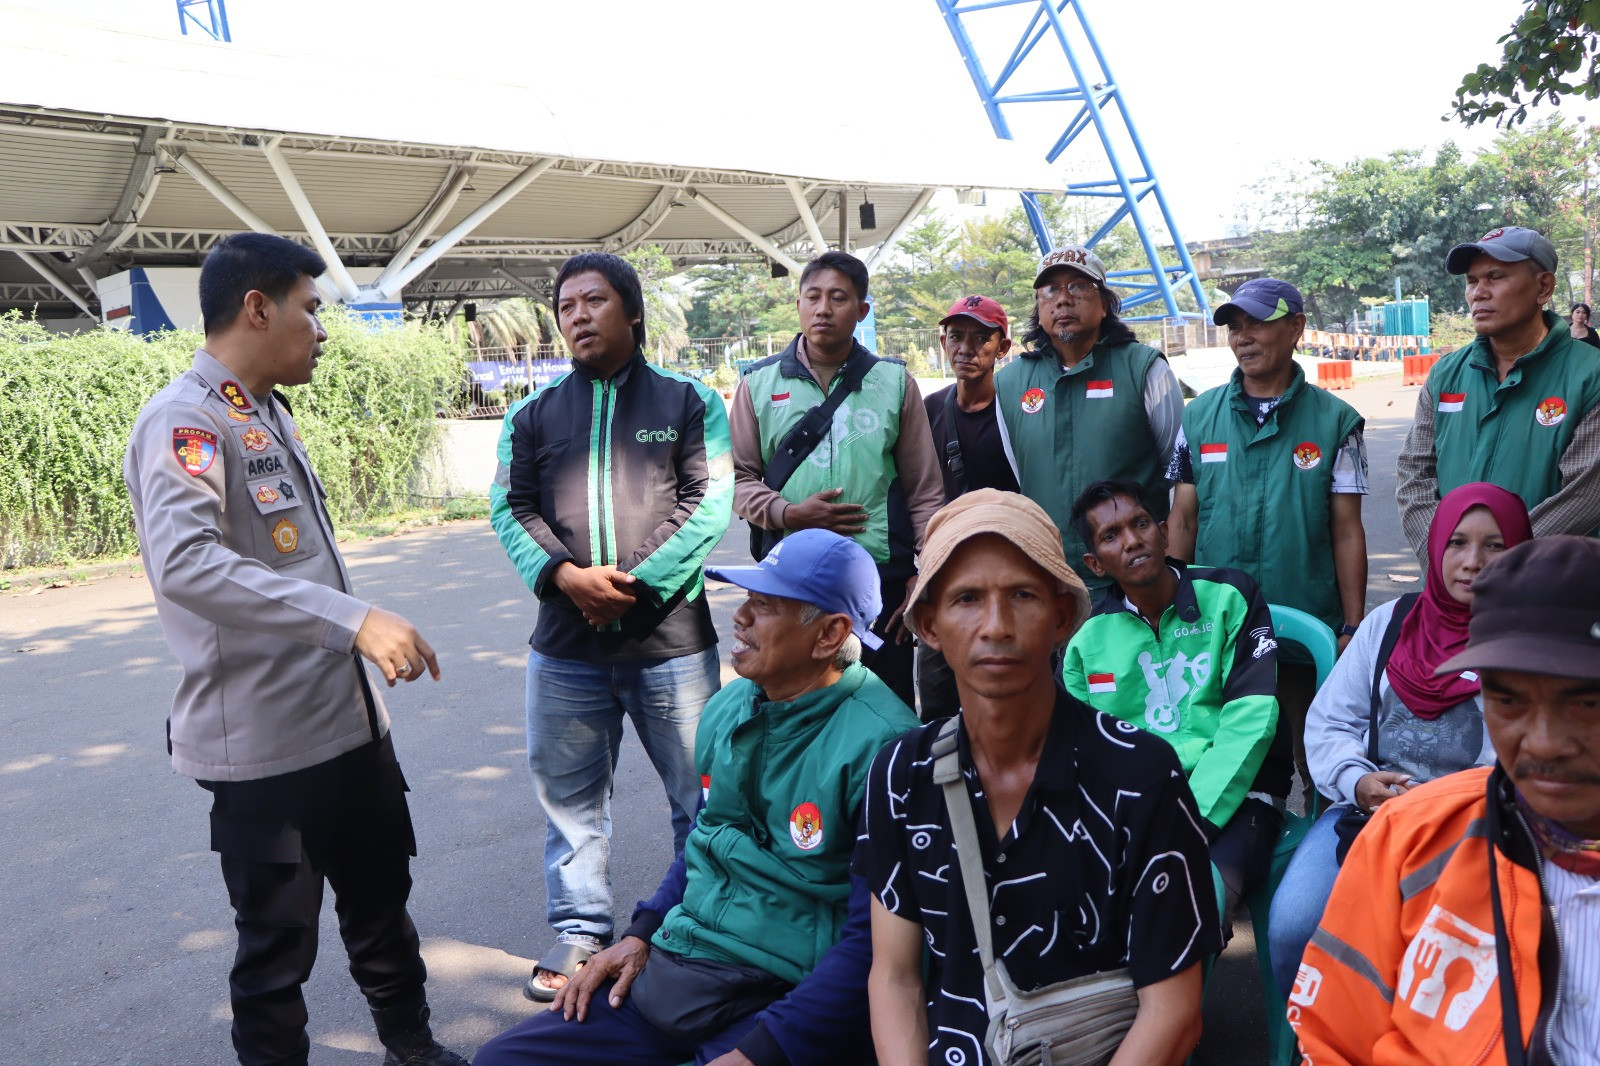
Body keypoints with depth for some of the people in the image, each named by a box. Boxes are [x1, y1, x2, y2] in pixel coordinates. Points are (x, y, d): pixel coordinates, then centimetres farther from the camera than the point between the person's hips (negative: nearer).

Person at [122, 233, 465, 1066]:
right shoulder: (184, 421, -16)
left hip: (348, 721, 9)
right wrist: (354, 618, -38)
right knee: (278, 941, 7)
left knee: (382, 900, 22)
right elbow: (184, 562, -33)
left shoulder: (269, 413, 12)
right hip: (263, 744, -9)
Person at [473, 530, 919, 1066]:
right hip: (671, 968, 7)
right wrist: (640, 934, 9)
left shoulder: (879, 747, -20)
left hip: (782, 998, -6)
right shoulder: (728, 707, 6)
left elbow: (873, 941, -20)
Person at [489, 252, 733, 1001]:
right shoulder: (532, 416, 13)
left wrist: (637, 582, -13)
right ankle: (579, 931, 27)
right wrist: (563, 574, -14)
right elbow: (511, 508, 4)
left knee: (702, 794, 6)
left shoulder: (690, 402, 5)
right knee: (570, 795, 11)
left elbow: (707, 503, -5)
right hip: (566, 642, 3)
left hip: (670, 637, -2)